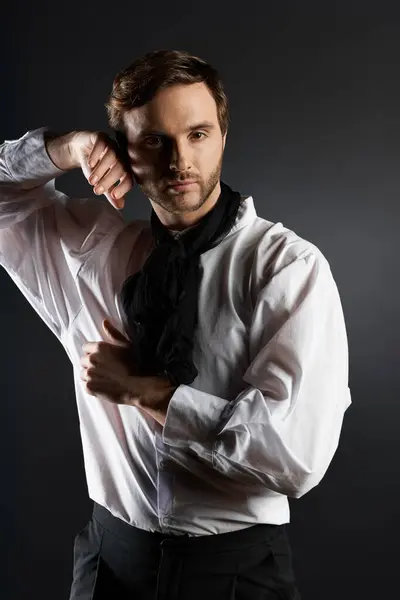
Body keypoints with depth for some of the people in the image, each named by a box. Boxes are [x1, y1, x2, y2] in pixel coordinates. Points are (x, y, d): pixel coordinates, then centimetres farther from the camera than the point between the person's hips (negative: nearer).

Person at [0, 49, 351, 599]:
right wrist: (64, 149, -11)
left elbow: (298, 452, -21)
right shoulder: (91, 242, -2)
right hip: (113, 551, 3)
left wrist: (141, 389, -18)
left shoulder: (289, 265, -16)